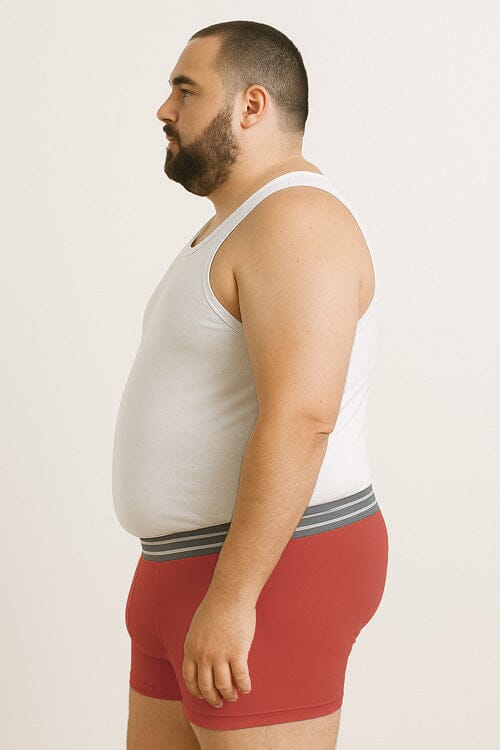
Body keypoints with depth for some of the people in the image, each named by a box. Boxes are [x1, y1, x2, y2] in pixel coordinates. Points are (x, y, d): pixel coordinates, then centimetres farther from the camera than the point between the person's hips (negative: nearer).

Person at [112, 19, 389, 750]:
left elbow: (301, 422, -27)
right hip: (213, 579, 11)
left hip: (269, 581, -11)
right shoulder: (247, 233, 15)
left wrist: (231, 598, -27)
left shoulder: (295, 224, -18)